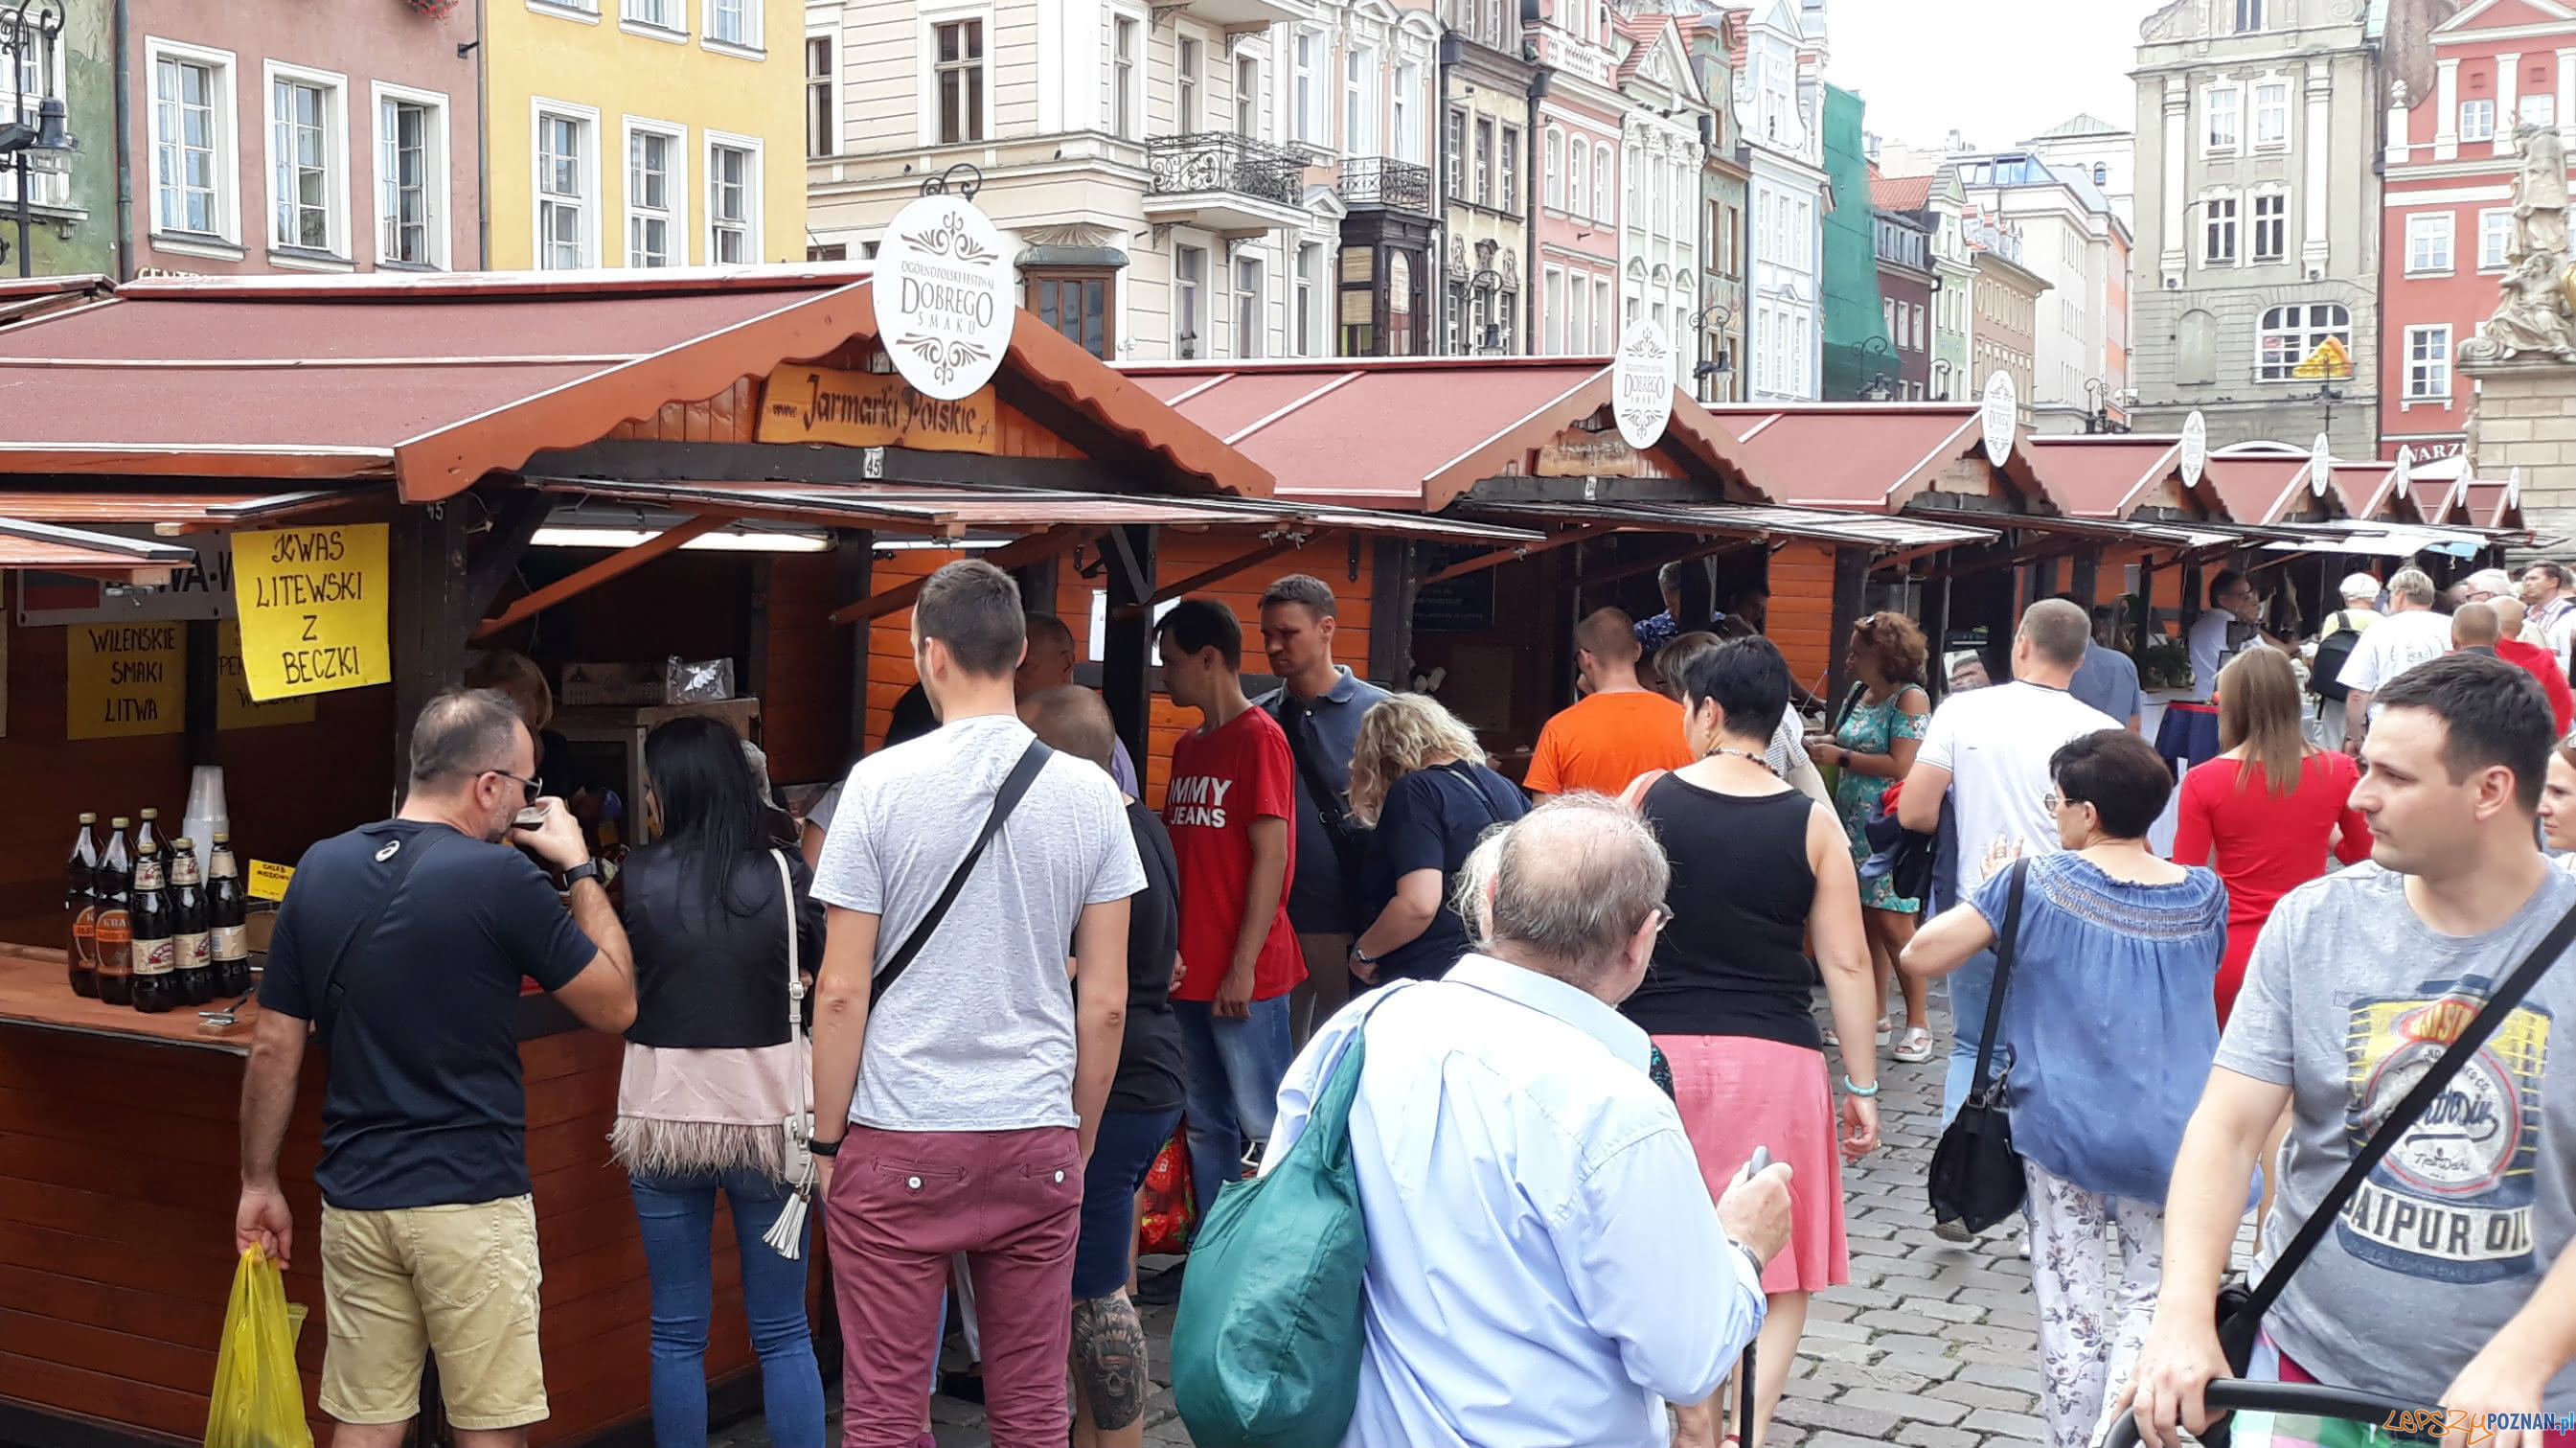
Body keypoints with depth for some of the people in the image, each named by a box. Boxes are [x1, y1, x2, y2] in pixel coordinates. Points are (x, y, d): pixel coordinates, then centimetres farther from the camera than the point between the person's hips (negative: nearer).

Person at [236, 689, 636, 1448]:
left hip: (354, 1201, 5)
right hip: (470, 1201, -5)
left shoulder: (320, 869, 3)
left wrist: (259, 1183, 17)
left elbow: (274, 1049, 7)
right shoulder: (500, 878, -13)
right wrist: (581, 867, 5)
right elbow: (615, 1005, -3)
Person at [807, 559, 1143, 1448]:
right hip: (1038, 1141, 3)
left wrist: (827, 1141, 4)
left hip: (898, 1142, -2)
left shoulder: (881, 783, -7)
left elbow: (842, 991, -6)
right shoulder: (1089, 793, 1)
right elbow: (1106, 1000, 3)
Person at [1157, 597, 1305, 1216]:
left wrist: (1243, 966, -16)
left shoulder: (1258, 737, -8)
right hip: (1189, 972, 8)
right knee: (1205, 1127, 13)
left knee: (1266, 1129, -3)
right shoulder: (1187, 747, 16)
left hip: (1244, 977, -8)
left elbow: (1272, 856, -13)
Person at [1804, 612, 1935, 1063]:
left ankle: (1918, 1024, 4)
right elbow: (1839, 741, 19)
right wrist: (1806, 743, 2)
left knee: (1893, 925, -5)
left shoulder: (1911, 698, -11)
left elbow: (1901, 765, -19)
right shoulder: (1860, 695, 12)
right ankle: (1875, 1020, 18)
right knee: (1867, 923, 10)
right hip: (1855, 824, 7)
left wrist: (1840, 757, -13)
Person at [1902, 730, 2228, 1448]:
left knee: (2073, 1310, 8)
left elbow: (1920, 955, -8)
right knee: (2151, 1302, 11)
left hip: (2064, 1129, -2)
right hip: (2173, 1138, 2)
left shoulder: (2041, 883, -8)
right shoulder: (2204, 895, 2)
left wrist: (1993, 892, 8)